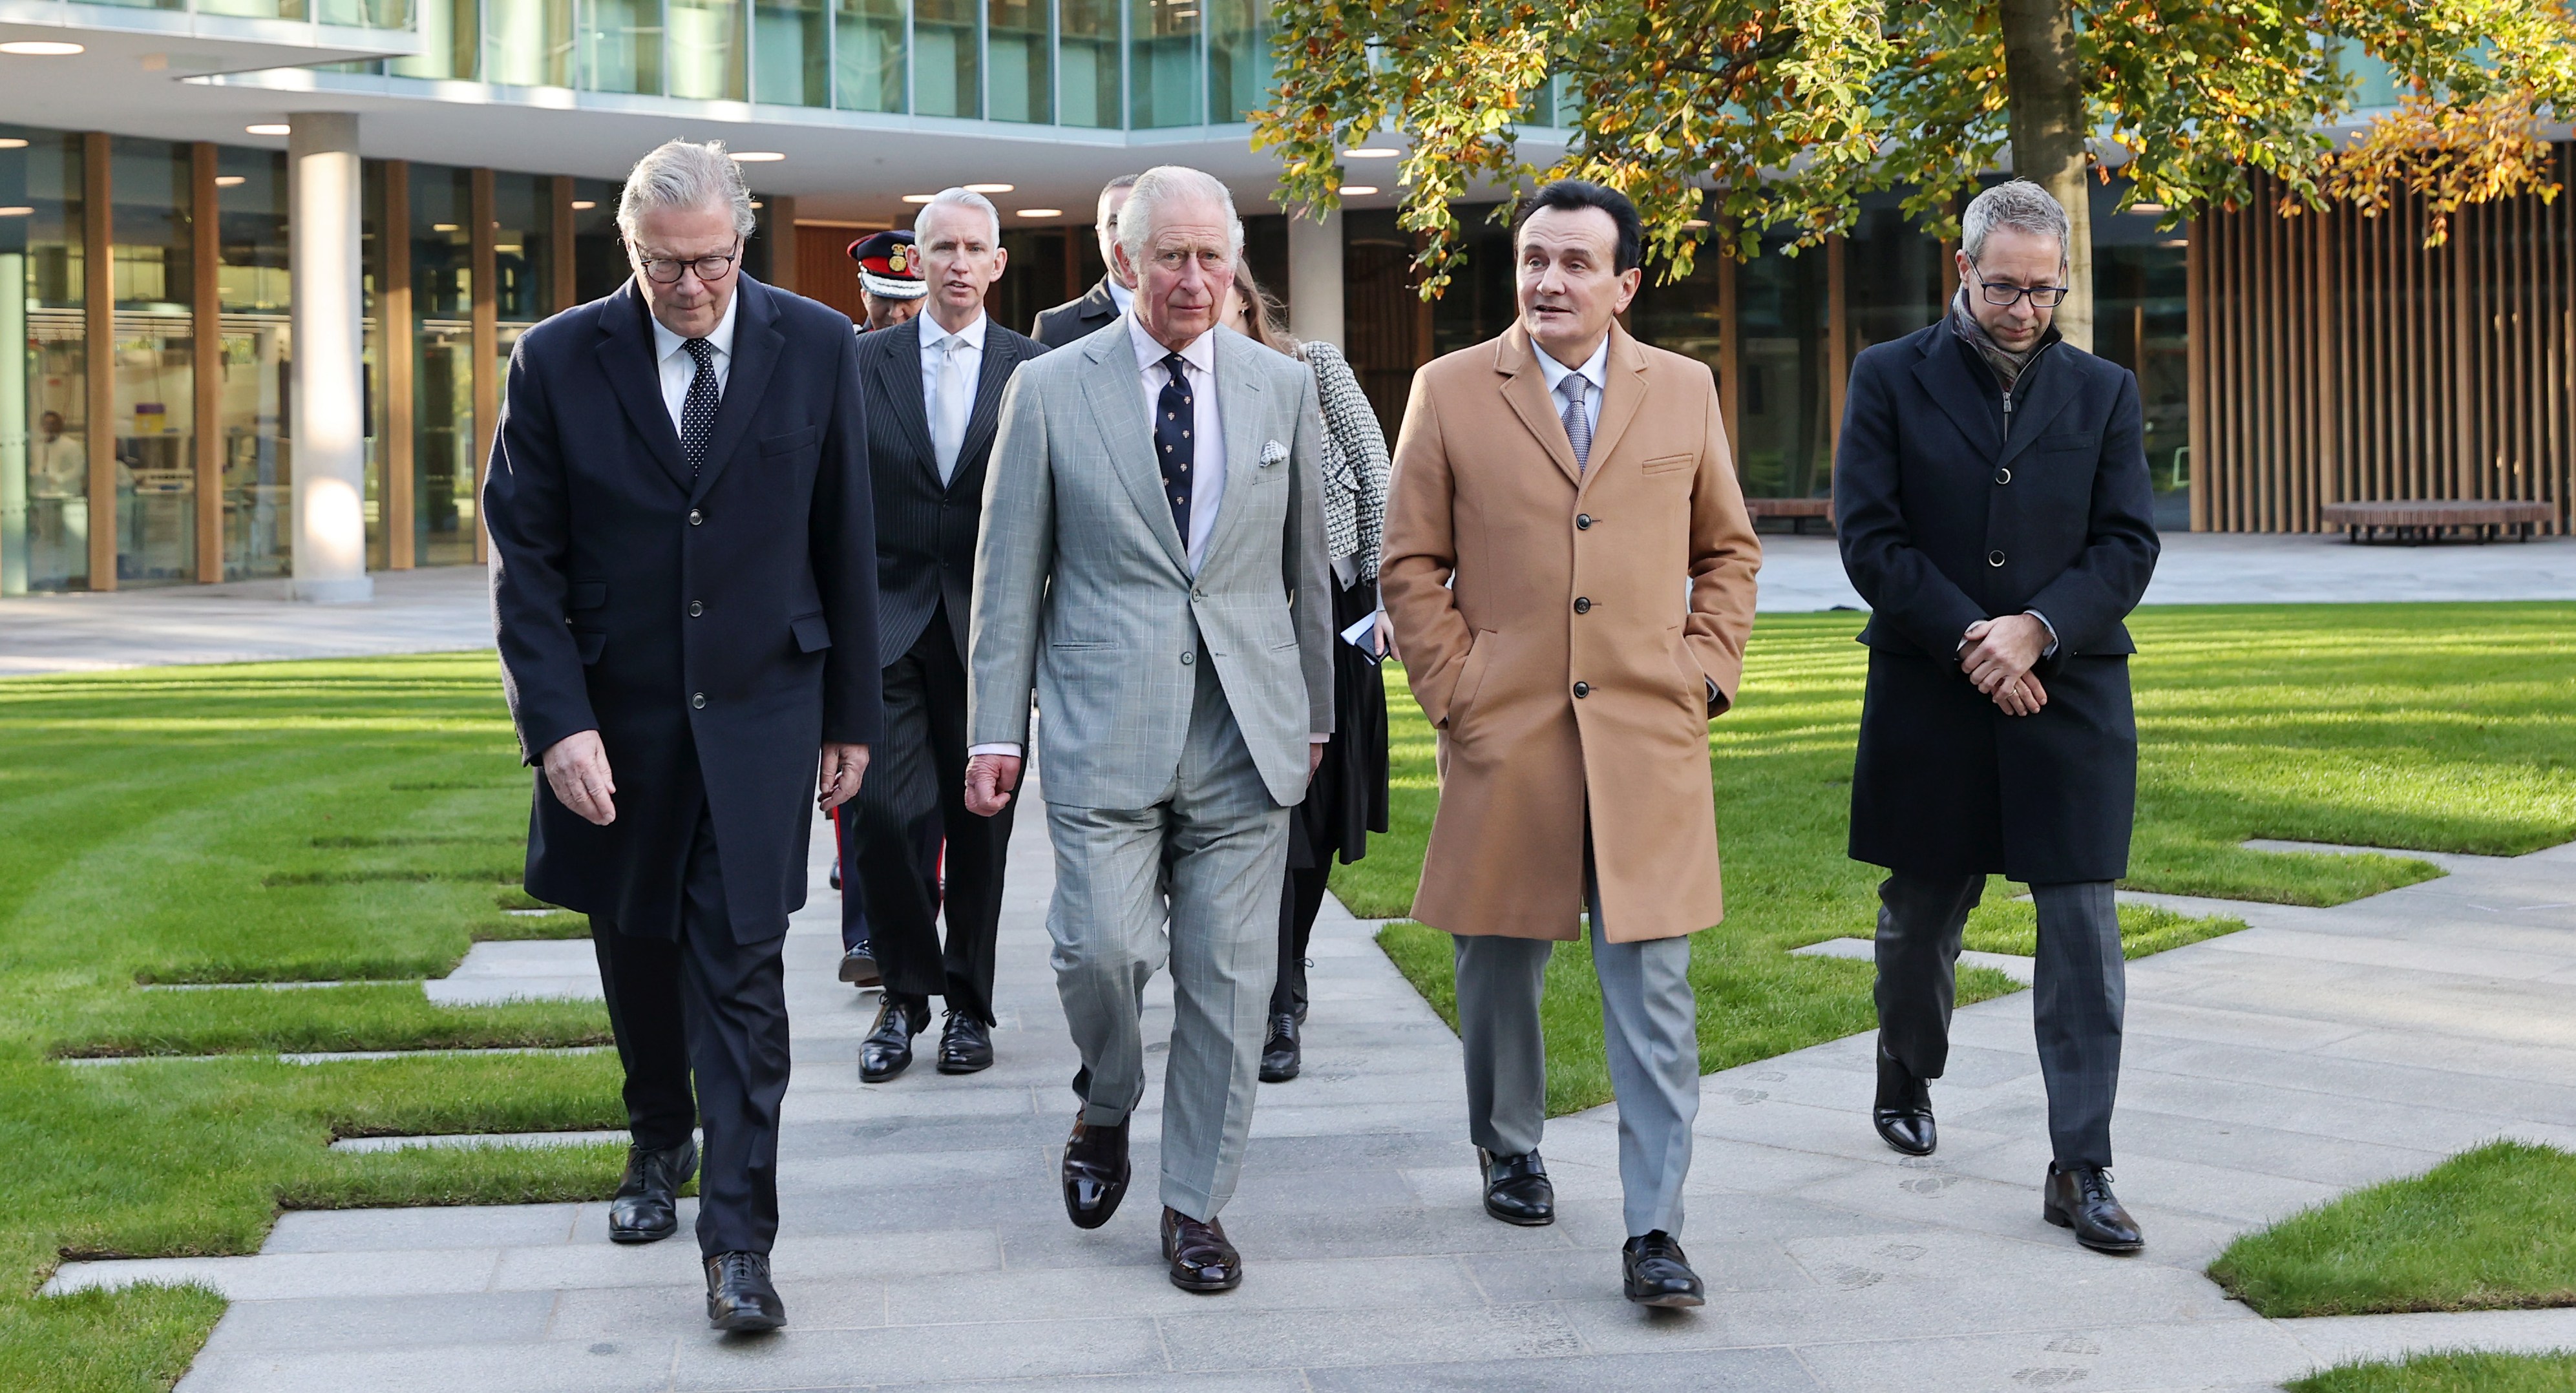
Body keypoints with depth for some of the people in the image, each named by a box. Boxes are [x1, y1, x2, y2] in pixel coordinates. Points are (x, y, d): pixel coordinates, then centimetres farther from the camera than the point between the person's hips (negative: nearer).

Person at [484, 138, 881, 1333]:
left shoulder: (816, 350, -3)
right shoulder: (556, 361, -5)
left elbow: (845, 546, 3)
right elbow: (526, 562, -4)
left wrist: (851, 716, 5)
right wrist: (558, 724, -13)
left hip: (758, 708, -1)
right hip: (616, 712, 2)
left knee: (741, 970, -6)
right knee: (636, 950, 16)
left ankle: (737, 1240, -3)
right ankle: (660, 1143, 41)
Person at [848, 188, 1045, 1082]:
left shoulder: (1034, 370, 3)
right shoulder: (865, 363, 6)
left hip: (989, 629, 0)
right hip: (889, 623, 0)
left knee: (979, 825, 5)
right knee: (888, 816, -7)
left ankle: (969, 1005, 18)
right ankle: (904, 998, 10)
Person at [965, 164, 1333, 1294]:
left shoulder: (1283, 389, 9)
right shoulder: (1050, 391, 3)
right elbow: (1009, 573, 4)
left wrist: (1314, 714, 18)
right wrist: (996, 727, -1)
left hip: (1247, 730, 2)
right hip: (1104, 726, -2)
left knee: (1228, 977, 2)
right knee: (1102, 947, -11)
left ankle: (1195, 1206, 16)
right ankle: (1106, 1113, 22)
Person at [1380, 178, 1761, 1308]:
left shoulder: (1684, 391, 8)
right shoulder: (1451, 391, 3)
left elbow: (1728, 550, 17)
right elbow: (1412, 566, 5)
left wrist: (1706, 672, 4)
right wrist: (1452, 695, -3)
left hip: (1648, 740, 0)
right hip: (1503, 741, 0)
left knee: (1653, 986, -5)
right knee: (1498, 969, 13)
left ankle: (1655, 1231, -2)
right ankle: (1509, 1153, 37)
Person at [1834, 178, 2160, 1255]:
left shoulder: (2104, 392, 8)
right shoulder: (1891, 379, 1)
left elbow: (2130, 545, 2)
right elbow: (1868, 534, -6)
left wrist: (2037, 629, -13)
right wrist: (1968, 640, -14)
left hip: (2069, 696, 1)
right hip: (1928, 700, -1)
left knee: (2083, 936, -4)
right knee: (1922, 912, 15)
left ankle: (2081, 1171, -1)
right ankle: (1906, 1081, 42)